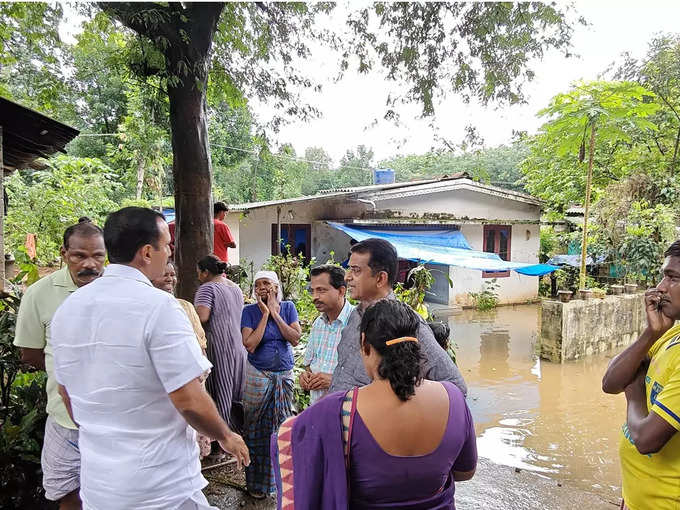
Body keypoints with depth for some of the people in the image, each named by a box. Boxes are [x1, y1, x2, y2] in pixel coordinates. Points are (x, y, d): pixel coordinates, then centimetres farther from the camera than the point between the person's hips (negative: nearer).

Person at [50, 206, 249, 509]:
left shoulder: (67, 308, 0)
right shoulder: (157, 306, -23)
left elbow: (66, 393, 11)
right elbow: (190, 401, -23)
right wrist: (226, 437, -4)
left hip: (94, 484, 7)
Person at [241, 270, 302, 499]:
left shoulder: (288, 307, -1)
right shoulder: (250, 311, -7)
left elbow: (295, 339, -12)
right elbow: (250, 345, -18)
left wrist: (275, 313, -15)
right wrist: (265, 314, -18)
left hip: (284, 375, 2)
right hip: (258, 376, -2)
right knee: (257, 428, 7)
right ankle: (257, 482, 24)